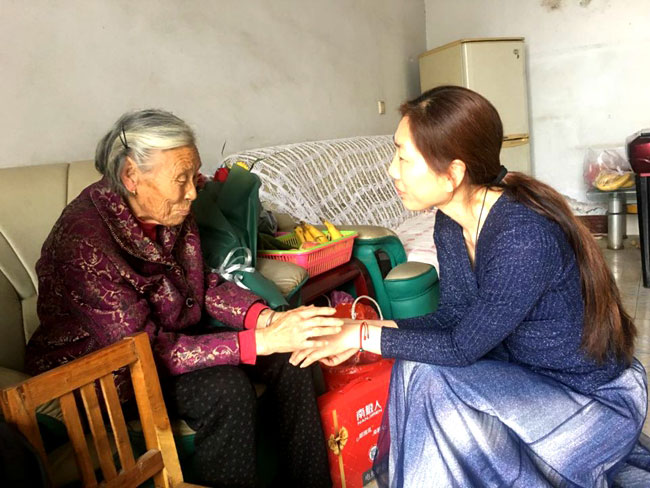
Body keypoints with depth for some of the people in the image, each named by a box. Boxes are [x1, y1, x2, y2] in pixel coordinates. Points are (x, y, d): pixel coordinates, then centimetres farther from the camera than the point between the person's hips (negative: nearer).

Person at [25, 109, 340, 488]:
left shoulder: (171, 213, -8)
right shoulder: (84, 242, -31)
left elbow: (204, 284, 1)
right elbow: (144, 351, -33)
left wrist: (266, 318, -18)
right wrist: (262, 341, -37)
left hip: (166, 337, 7)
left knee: (289, 358, -7)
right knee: (226, 387, -30)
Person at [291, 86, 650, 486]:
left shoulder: (523, 236, -32)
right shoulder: (451, 223, -6)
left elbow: (462, 346, -25)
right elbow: (452, 318, 2)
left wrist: (365, 336, -18)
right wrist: (369, 329, -9)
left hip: (599, 397, -8)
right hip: (533, 376, 8)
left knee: (432, 384, -23)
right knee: (417, 366, -5)